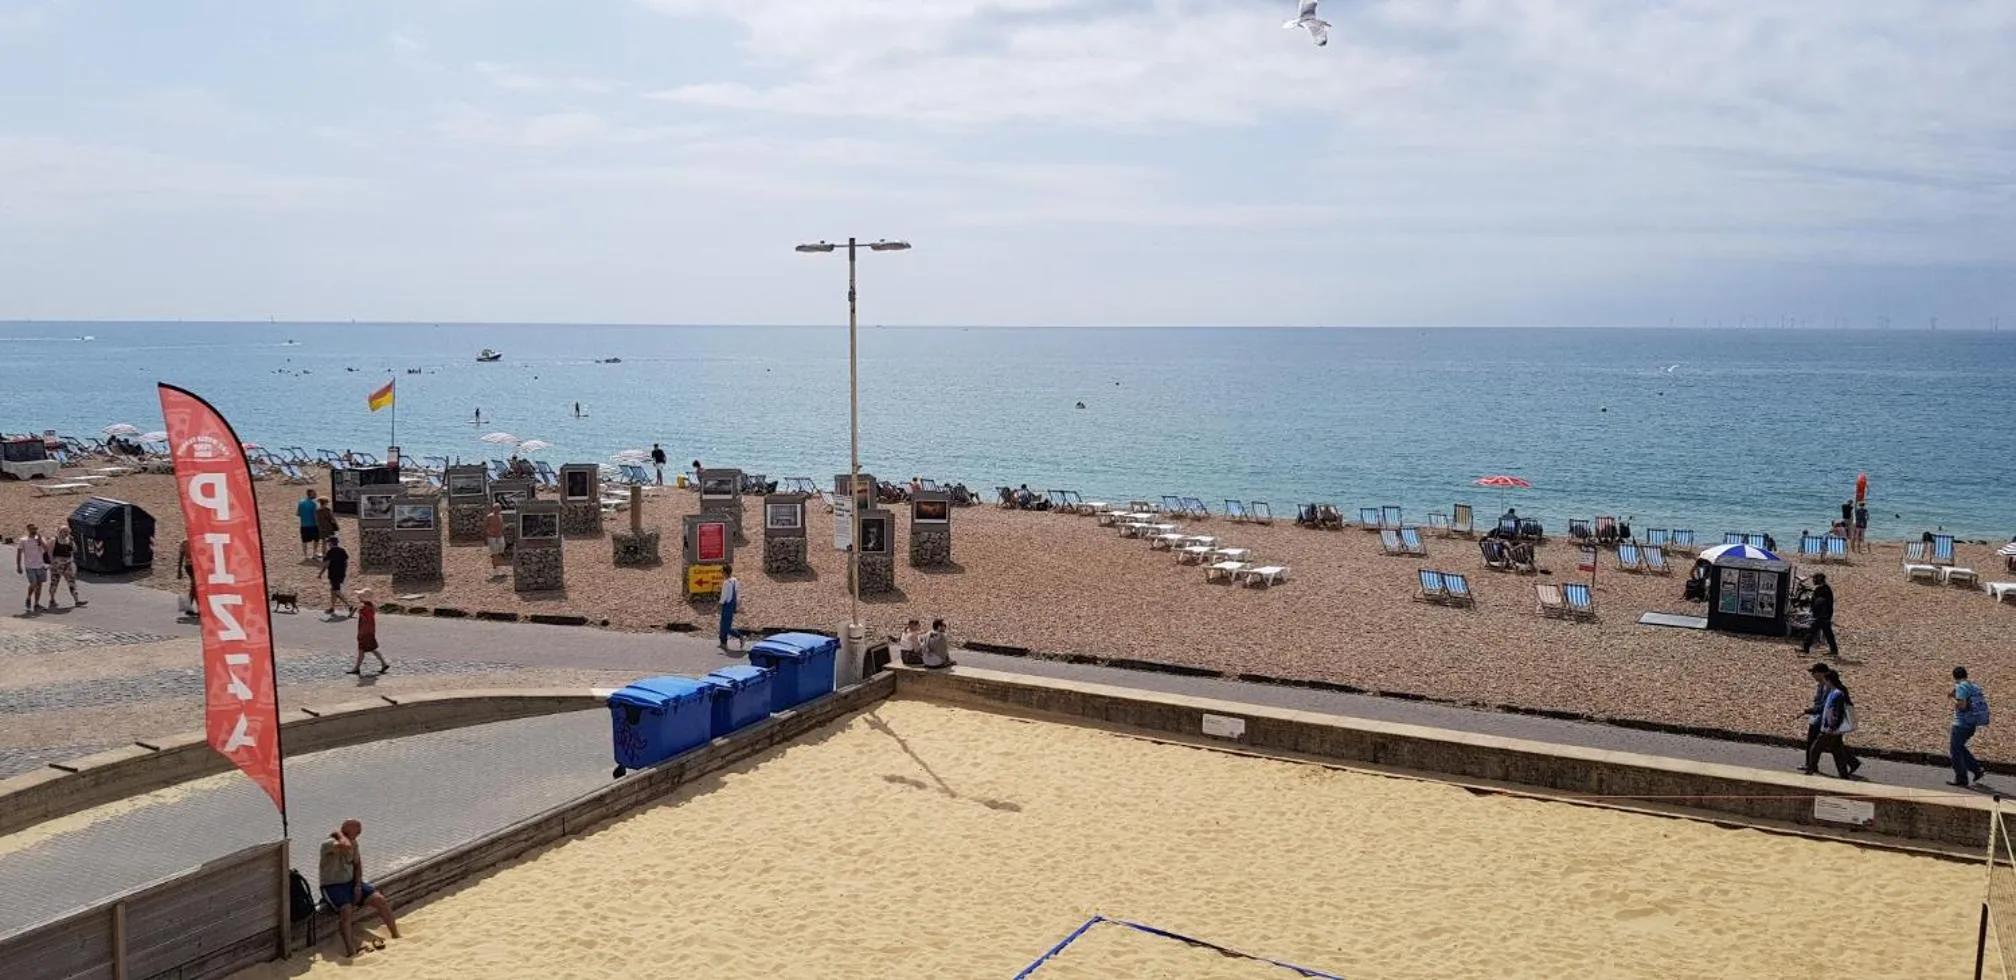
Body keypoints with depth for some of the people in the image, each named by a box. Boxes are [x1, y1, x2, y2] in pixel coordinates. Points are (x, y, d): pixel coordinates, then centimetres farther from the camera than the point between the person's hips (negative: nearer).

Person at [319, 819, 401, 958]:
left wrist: (358, 886, -1)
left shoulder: (354, 843, 4)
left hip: (351, 882, 7)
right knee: (346, 910, -34)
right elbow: (346, 846, -43)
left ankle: (396, 936, 6)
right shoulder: (328, 844, -20)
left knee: (381, 900, -7)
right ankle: (351, 951, -37)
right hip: (332, 886, -7)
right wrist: (339, 833, -24)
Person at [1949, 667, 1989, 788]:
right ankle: (1977, 769, 16)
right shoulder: (1974, 686, 10)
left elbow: (1962, 705, -25)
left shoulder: (1961, 687, -15)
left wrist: (1953, 698, -6)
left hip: (1962, 723, -8)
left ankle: (1961, 780, 6)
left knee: (1955, 750, 3)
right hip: (1972, 724, 8)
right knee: (1958, 748, 23)